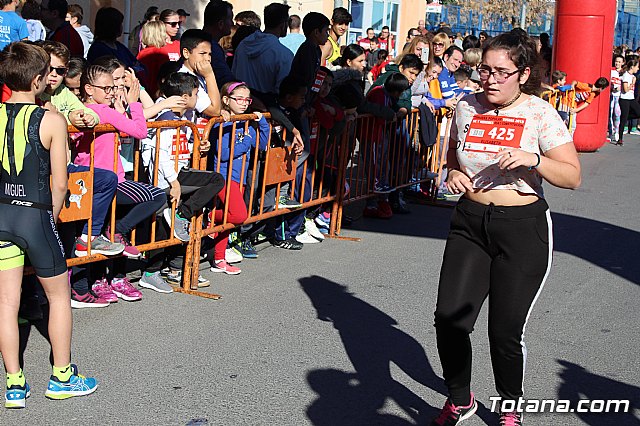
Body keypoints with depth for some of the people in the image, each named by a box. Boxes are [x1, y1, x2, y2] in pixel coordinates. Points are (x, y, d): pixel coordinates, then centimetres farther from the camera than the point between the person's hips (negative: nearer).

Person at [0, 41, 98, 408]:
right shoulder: (52, 121, -11)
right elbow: (59, 184, -9)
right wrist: (51, 216, 7)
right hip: (35, 213, -4)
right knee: (59, 296, 14)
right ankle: (62, 377, 22)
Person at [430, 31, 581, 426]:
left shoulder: (540, 113, -7)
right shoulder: (467, 108, 4)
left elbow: (573, 176, -10)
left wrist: (532, 159, -26)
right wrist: (453, 174, -4)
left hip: (523, 229, -4)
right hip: (470, 224, 4)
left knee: (506, 331, 0)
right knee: (449, 318, -6)